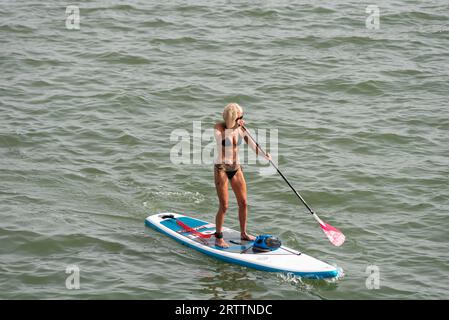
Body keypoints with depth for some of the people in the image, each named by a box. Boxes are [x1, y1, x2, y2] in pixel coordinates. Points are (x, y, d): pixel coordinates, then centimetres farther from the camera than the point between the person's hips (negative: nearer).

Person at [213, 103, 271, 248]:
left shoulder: (241, 129, 0)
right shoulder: (219, 127, -12)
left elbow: (252, 144, -4)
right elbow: (222, 140, -30)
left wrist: (264, 154, -20)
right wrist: (233, 127, -29)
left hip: (236, 168, 5)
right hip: (222, 168, -5)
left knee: (243, 203, 9)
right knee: (224, 206, -6)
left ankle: (243, 233, 26)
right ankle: (218, 238, 6)